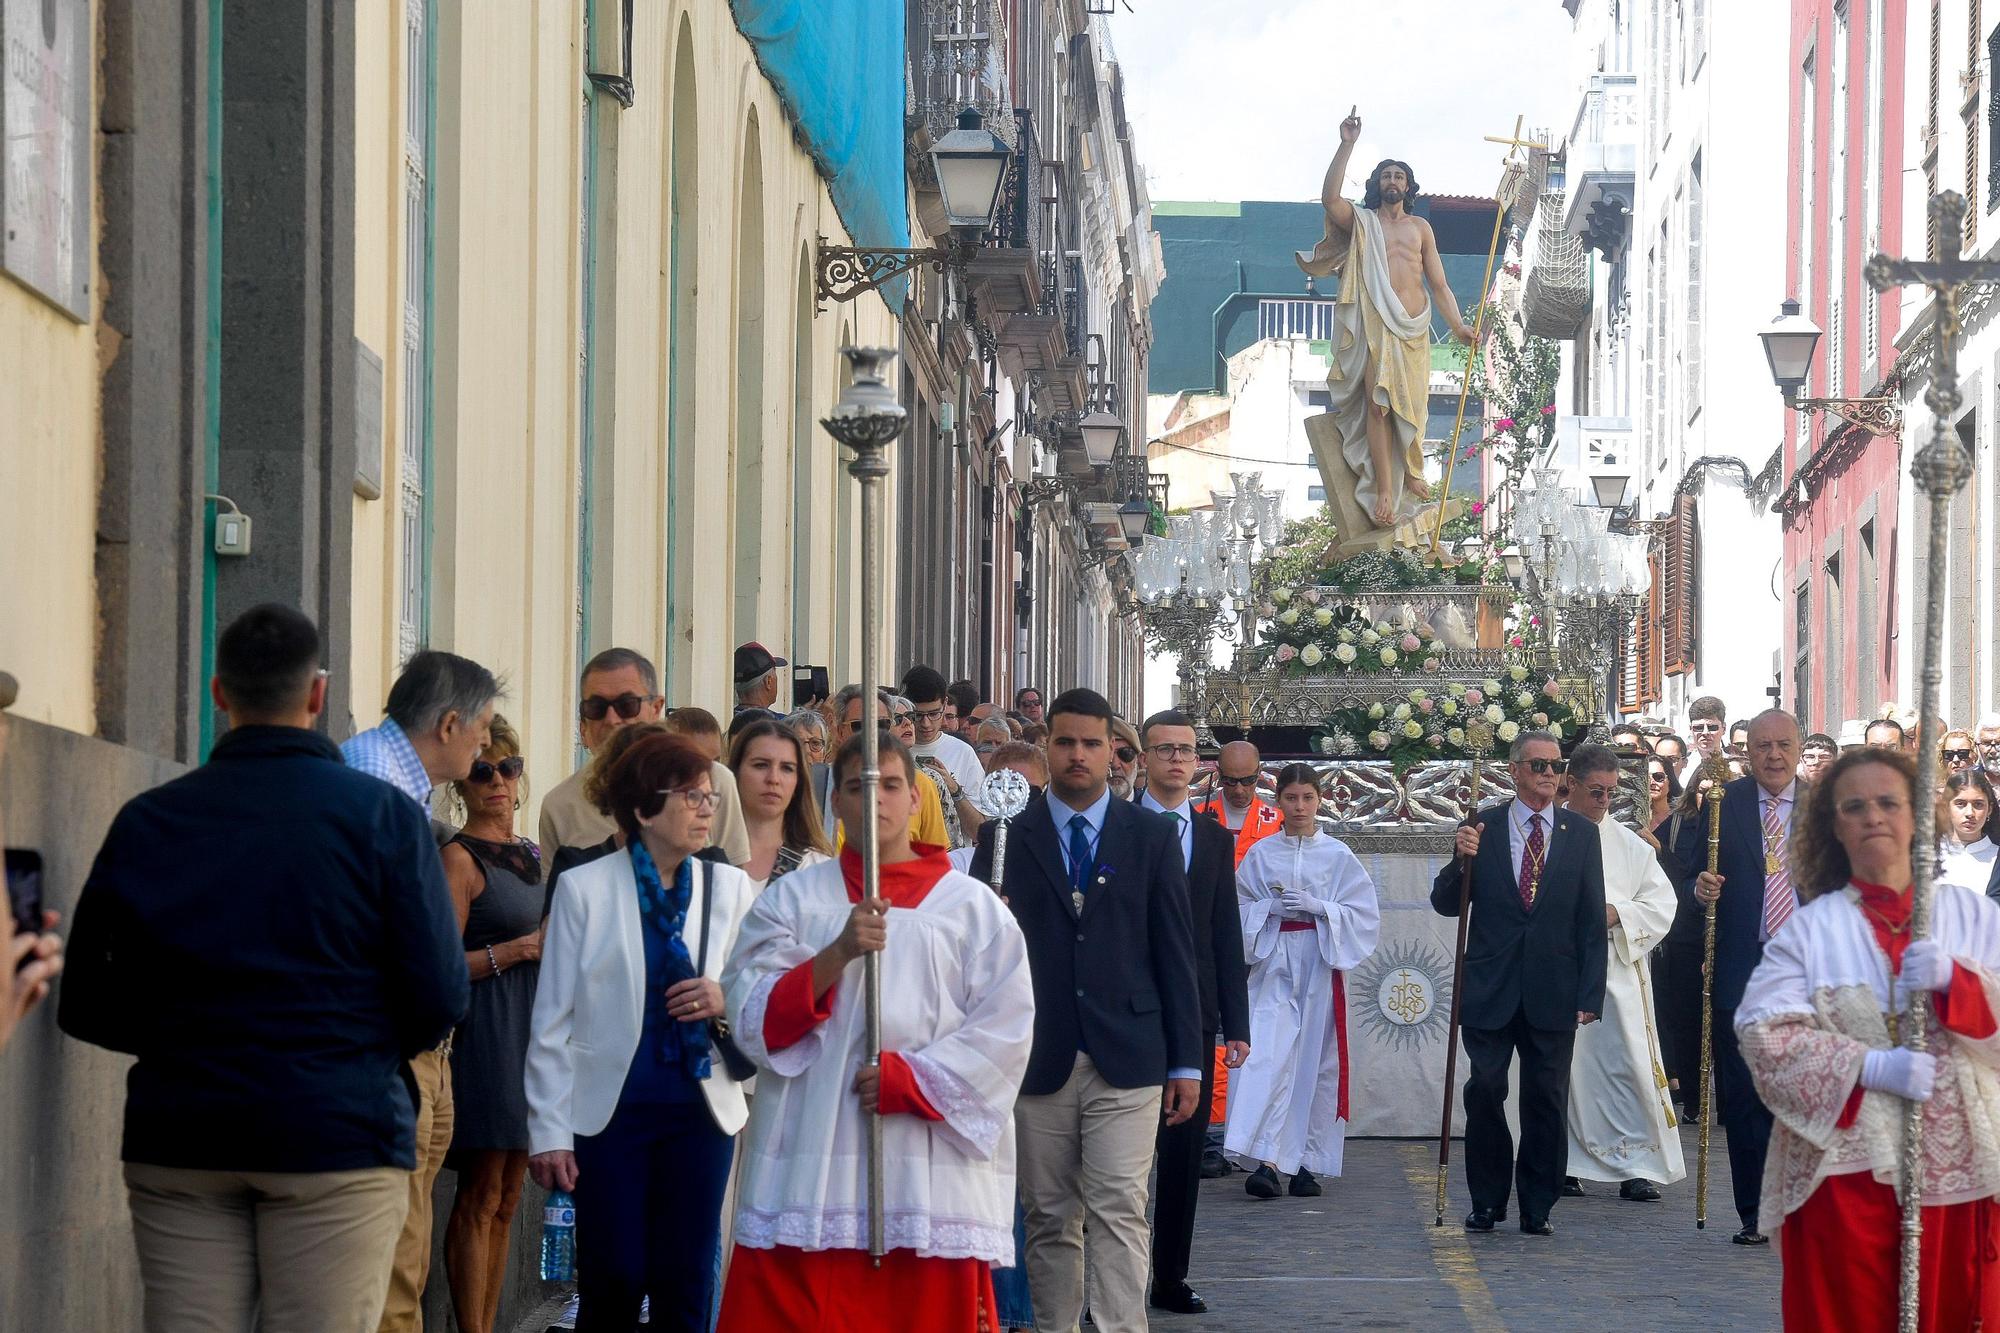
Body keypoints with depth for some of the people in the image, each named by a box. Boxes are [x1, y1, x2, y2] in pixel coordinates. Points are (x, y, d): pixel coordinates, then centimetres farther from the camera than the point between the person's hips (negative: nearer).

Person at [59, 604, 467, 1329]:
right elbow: (437, 998, -6)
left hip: (178, 1137, 3)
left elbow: (88, 1009, 5)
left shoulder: (145, 821, 5)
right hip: (336, 1134, -3)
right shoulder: (383, 814, -2)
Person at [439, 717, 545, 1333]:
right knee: (479, 1198, -7)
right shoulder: (460, 858, -8)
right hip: (484, 1032, -8)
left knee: (506, 1199, 9)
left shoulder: (528, 854, 16)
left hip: (530, 1028, 8)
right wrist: (518, 949, -16)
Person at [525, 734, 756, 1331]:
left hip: (700, 1108, 2)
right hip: (611, 1109, -2)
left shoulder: (730, 888, 6)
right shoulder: (584, 888, -1)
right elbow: (552, 1020, 0)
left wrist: (727, 1005, -12)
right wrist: (549, 1132, -4)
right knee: (613, 1284, -1)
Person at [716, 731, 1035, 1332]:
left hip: (931, 1171, -1)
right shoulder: (790, 898, 12)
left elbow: (1006, 1028, 0)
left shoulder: (974, 907, 9)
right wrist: (838, 953, -12)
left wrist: (908, 1078, -11)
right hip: (808, 1171, 1)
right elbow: (752, 1017, 1)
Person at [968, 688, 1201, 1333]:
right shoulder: (1006, 836, 6)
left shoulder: (1151, 836, 7)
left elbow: (1175, 952, 6)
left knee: (1118, 1214, -8)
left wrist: (1186, 1062, 3)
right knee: (1050, 1220, 6)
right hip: (1038, 1058, 1)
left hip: (1126, 1059, -1)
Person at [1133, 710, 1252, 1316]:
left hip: (1193, 1013, 4)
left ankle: (1170, 1277, 12)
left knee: (1184, 1152, 6)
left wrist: (1236, 1024, 8)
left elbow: (1227, 937, 13)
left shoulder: (1214, 839, 14)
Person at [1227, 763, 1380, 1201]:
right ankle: (1266, 1161, -21)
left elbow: (1364, 916, 1)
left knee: (1316, 1062, 1)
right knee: (1266, 1056, -15)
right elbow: (1238, 908, 7)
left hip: (1320, 965, 1)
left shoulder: (1338, 856, 5)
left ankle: (1306, 1162, 10)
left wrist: (1318, 906, -12)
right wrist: (1272, 908, -11)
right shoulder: (1261, 854, 7)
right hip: (1273, 964, -1)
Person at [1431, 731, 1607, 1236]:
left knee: (1547, 1100, 2)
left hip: (1553, 994, 0)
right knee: (1484, 1094, 1)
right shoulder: (1481, 828, 4)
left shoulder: (1581, 835, 6)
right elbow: (1445, 904, 5)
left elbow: (1592, 920, 5)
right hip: (1490, 988, 0)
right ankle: (1487, 1201, 14)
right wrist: (1463, 859, -15)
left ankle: (1537, 1207, 11)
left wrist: (1590, 995, -2)